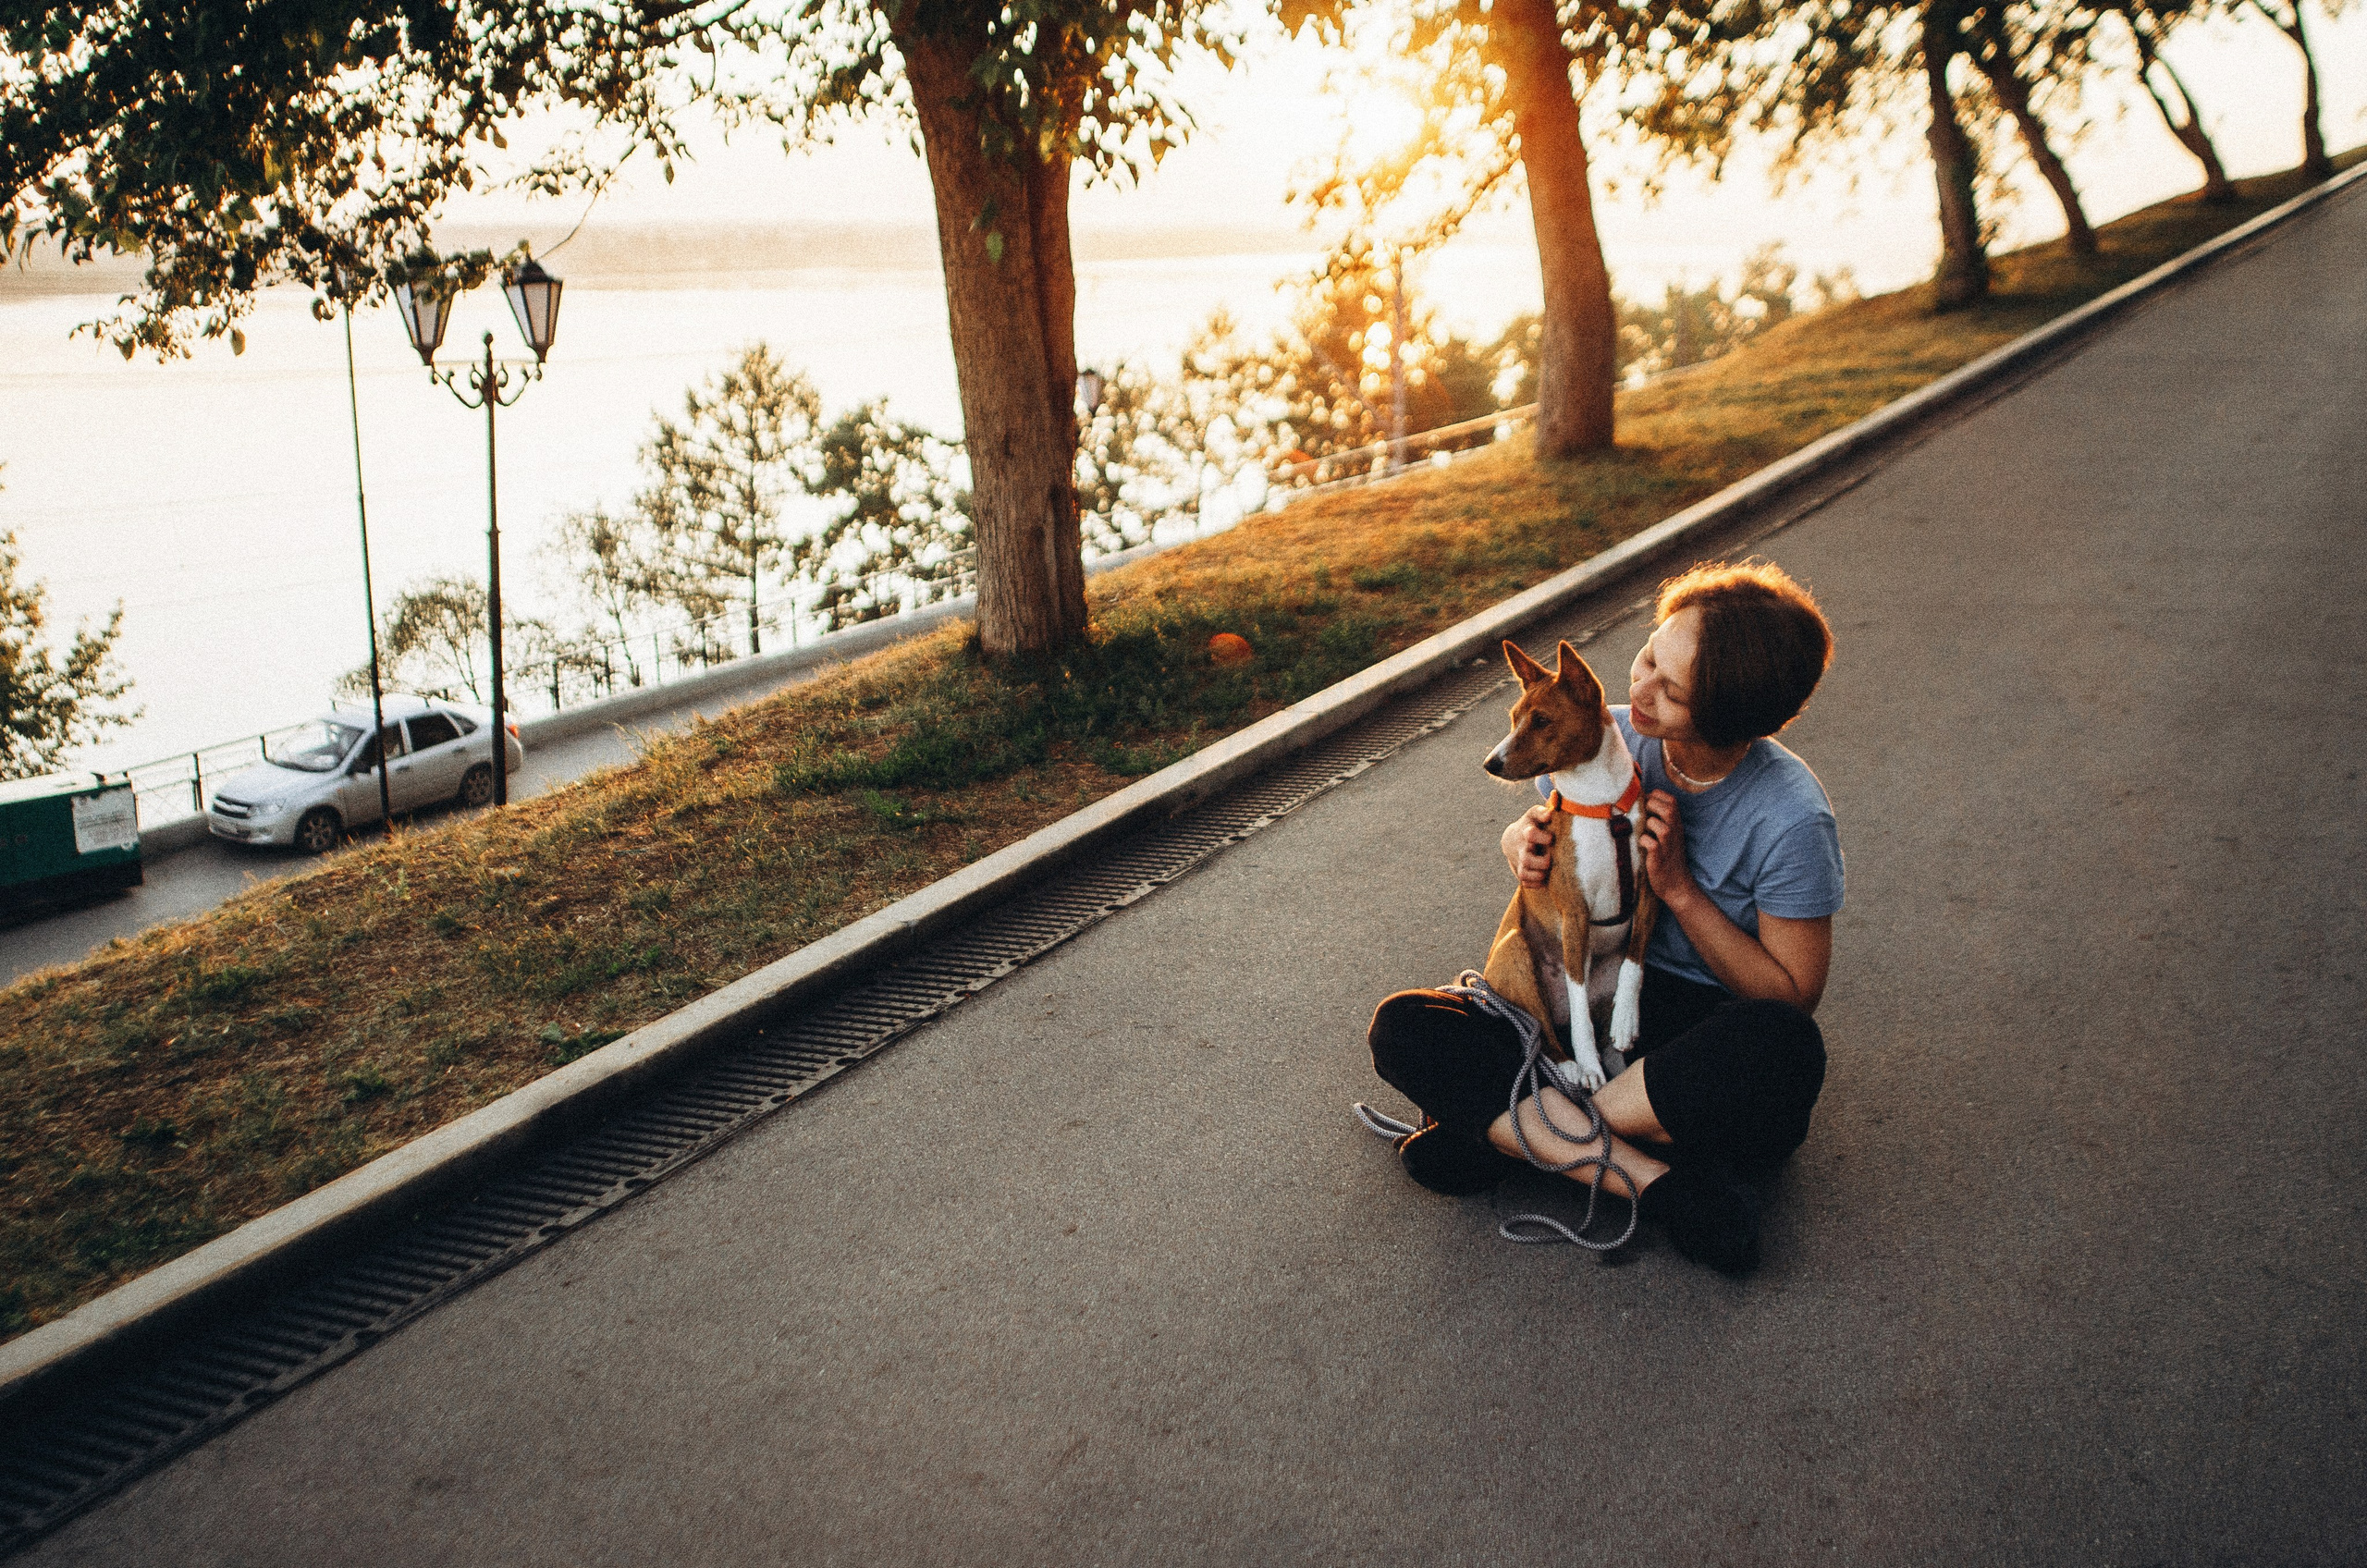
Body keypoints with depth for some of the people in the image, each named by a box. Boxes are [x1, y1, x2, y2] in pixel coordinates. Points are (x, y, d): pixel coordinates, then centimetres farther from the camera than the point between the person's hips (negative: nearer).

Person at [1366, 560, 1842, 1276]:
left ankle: (1514, 1131, -25)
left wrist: (1679, 887, -21)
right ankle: (1657, 1179, -29)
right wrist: (1525, 841, -14)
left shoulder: (1790, 819, -19)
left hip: (1713, 1038, -4)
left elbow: (1792, 996, -13)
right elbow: (1527, 833, 12)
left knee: (1781, 1048, -41)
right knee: (1402, 1029, -19)